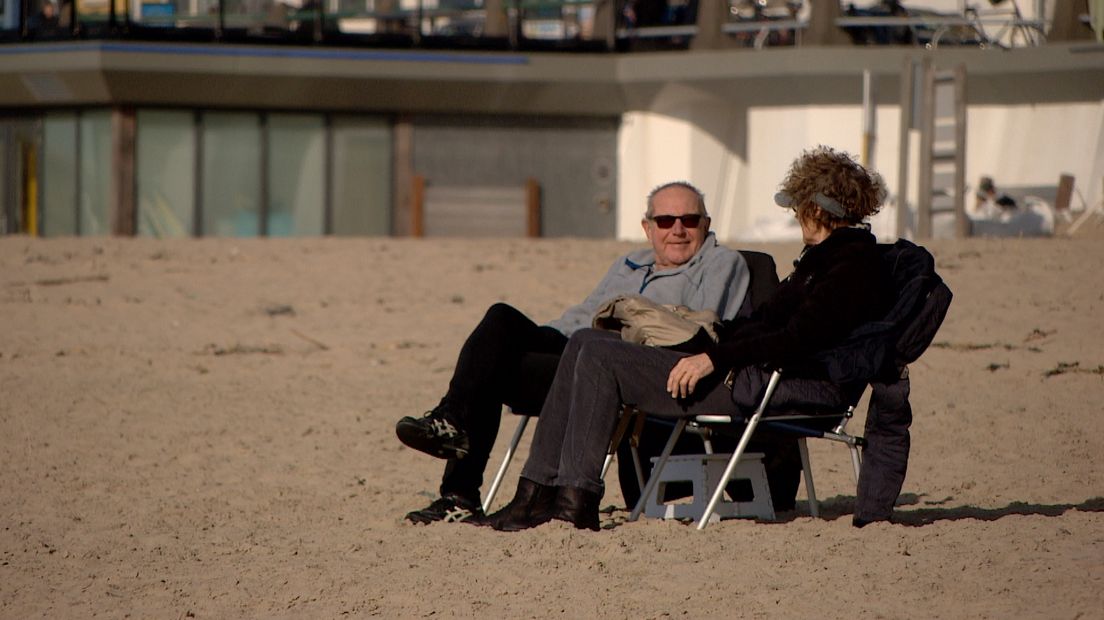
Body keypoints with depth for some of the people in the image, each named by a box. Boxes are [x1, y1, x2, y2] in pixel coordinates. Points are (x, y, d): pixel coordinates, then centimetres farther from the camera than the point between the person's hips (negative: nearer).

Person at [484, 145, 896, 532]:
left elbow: (797, 340, -24)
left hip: (750, 389, -11)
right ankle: (537, 491, -1)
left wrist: (714, 357, -24)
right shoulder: (827, 257, 21)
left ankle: (577, 498, -15)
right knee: (585, 343, 5)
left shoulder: (854, 267, -12)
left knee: (598, 358, -16)